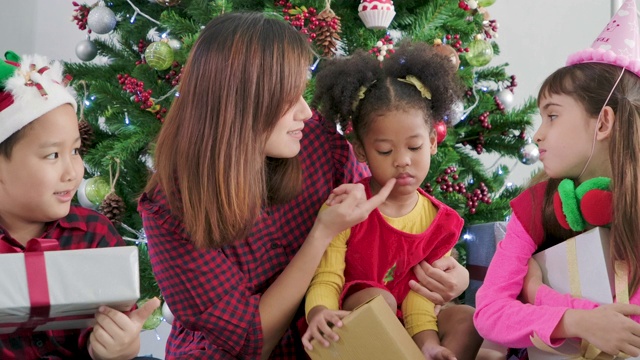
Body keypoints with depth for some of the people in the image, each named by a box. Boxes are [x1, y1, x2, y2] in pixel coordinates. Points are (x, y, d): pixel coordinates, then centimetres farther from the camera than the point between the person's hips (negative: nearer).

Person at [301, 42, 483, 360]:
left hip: (403, 327, 4)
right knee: (378, 299, -32)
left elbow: (420, 295, -7)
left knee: (471, 320, -16)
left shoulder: (440, 222, -1)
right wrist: (319, 313, -41)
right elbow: (326, 280, -17)